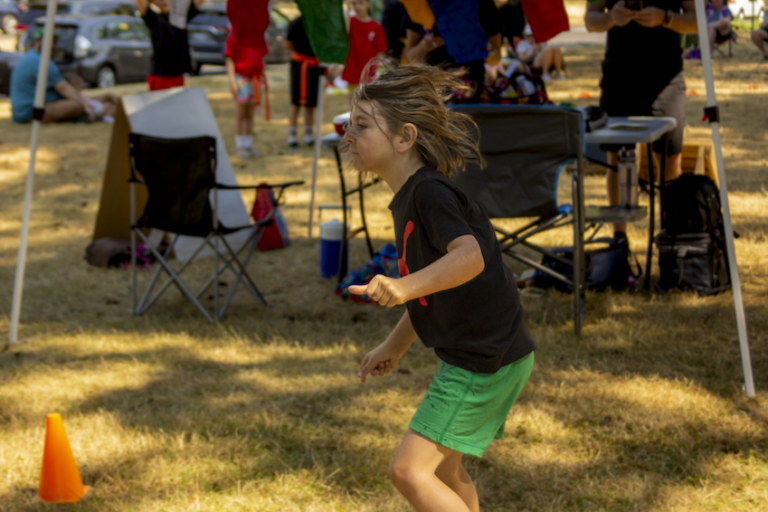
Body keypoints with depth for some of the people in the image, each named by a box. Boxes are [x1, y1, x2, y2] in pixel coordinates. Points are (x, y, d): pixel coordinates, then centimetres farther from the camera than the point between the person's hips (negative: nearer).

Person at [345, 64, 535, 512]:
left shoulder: (431, 192, -19)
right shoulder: (410, 197, 12)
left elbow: (470, 257, -37)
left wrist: (405, 287, -51)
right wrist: (394, 347, 28)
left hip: (487, 360, -10)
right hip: (469, 355, 10)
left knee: (409, 470, -12)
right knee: (444, 466, 23)